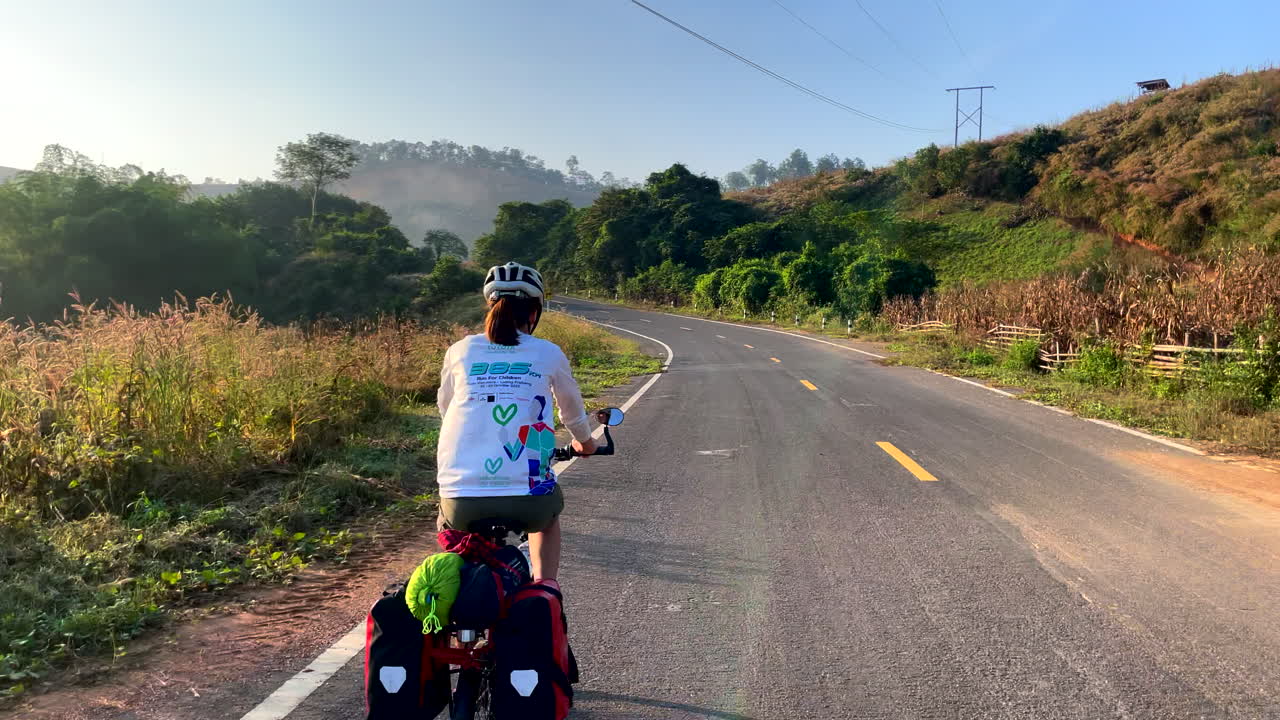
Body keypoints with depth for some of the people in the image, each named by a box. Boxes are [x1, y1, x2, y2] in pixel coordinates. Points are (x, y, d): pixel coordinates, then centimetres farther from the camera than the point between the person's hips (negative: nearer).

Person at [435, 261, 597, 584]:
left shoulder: (460, 351, 11)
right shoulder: (548, 354, 8)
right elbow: (572, 409, 25)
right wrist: (585, 442, 46)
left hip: (460, 497, 1)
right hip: (527, 496, -1)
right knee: (550, 511, 35)